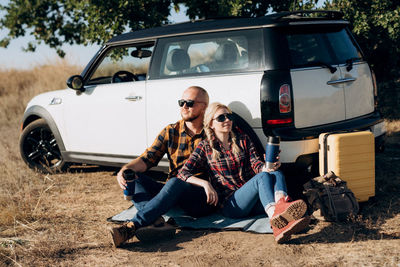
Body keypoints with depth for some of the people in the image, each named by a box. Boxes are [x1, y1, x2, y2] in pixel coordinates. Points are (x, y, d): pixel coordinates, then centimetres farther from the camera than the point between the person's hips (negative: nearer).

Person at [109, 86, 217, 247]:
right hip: (174, 196, 5)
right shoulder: (170, 132, 12)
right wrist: (126, 169, -18)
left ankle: (131, 227, -46)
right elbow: (147, 158, 2)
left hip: (203, 199, -5)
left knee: (175, 183, -36)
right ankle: (157, 222, -40)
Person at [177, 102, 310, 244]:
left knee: (277, 174, -24)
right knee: (263, 177, -31)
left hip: (254, 202, 4)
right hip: (229, 203, -4)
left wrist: (267, 167, -20)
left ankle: (281, 206, -59)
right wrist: (205, 183, -17)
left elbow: (256, 164, 4)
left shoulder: (243, 140, 18)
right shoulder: (206, 146, 8)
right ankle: (276, 220, -62)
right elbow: (183, 174, 1)